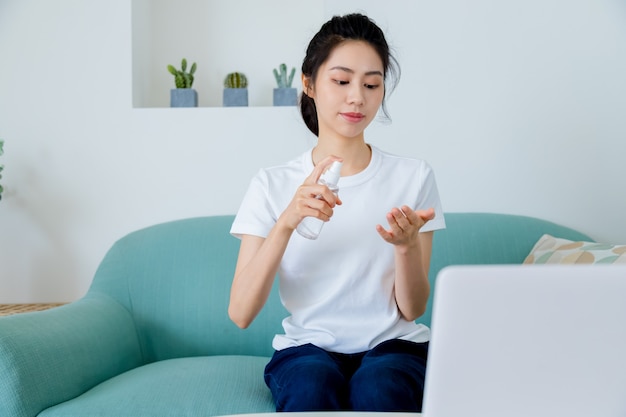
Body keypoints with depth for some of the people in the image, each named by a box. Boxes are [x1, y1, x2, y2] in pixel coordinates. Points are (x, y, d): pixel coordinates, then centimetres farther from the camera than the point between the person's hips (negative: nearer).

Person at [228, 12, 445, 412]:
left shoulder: (414, 177, 1)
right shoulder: (274, 184, -1)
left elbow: (412, 309, 2)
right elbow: (240, 314, -10)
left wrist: (407, 244, -19)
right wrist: (286, 222, -23)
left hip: (393, 344, 1)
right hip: (307, 348, 0)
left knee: (378, 390, -33)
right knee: (312, 388, -34)